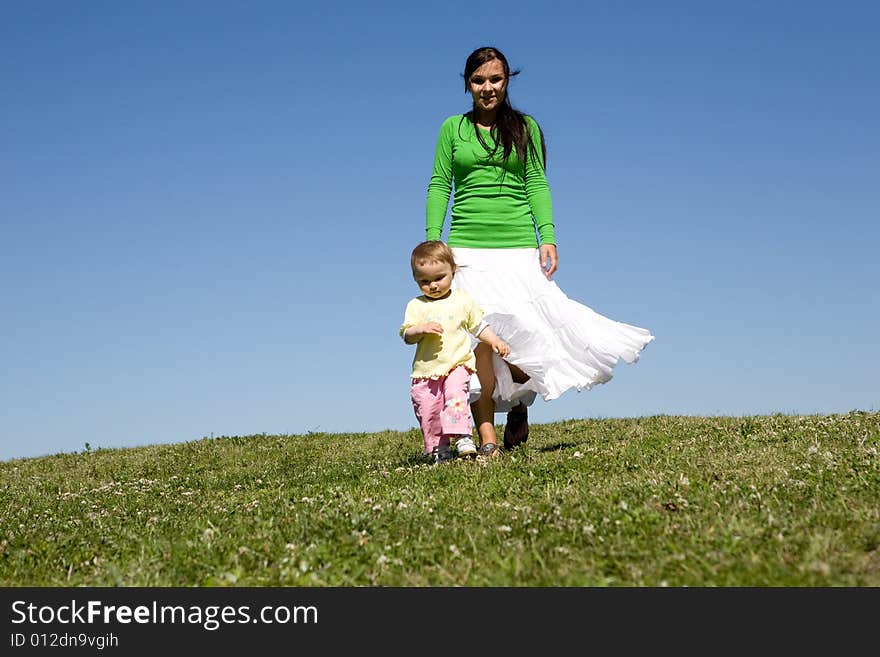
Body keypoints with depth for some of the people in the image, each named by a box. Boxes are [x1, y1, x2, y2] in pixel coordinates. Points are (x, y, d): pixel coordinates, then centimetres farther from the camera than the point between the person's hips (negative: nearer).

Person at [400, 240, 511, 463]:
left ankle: (462, 439, -27)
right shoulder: (416, 305, 4)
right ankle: (438, 449, 16)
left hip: (457, 364, -2)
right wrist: (421, 329, -23)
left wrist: (495, 341, 2)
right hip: (426, 369, 2)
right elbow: (406, 334, -3)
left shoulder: (463, 300, 6)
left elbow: (479, 325, 14)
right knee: (427, 411, 2)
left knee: (455, 395, -27)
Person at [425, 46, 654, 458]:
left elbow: (537, 183, 7)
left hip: (518, 246, 0)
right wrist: (432, 240, -2)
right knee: (475, 338, -8)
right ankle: (486, 439, -4)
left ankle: (518, 402, 23)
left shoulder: (525, 128, 13)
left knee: (519, 334, -10)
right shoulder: (453, 129, 12)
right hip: (467, 247, 0)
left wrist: (547, 237, -4)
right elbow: (439, 186, 9)